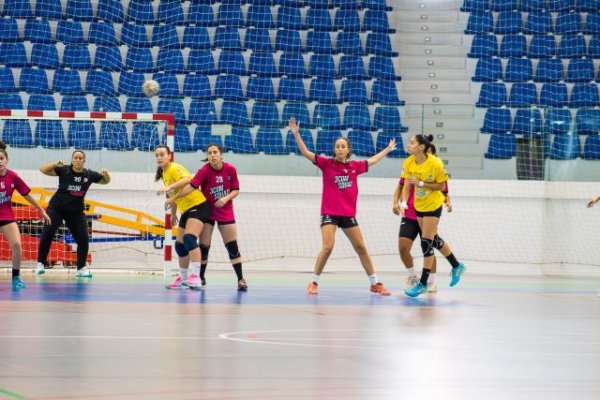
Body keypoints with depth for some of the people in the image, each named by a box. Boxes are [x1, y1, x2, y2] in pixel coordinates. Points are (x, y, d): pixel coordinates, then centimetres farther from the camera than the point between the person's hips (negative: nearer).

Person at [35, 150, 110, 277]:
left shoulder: (89, 175, -5)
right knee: (47, 234, -15)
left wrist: (106, 174, -13)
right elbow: (43, 169, -13)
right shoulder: (64, 170, -11)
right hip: (56, 208, -2)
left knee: (83, 238, -6)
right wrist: (56, 163, -30)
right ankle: (40, 264, -4)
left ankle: (81, 268, 8)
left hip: (76, 211, 2)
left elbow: (106, 181, 10)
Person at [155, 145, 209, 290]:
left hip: (198, 206, -10)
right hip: (186, 210, 10)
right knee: (180, 245, 11)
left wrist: (169, 187, -45)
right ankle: (183, 278, 23)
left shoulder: (174, 168, -14)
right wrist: (173, 213, 27)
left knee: (189, 239, -26)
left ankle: (196, 277, -33)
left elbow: (187, 179, -34)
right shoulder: (164, 174, 13)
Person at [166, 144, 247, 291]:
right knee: (204, 246, -1)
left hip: (226, 212, 2)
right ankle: (201, 277, 15)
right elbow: (191, 186, -27)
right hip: (207, 211, -1)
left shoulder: (230, 169, -9)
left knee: (232, 246, -2)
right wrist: (172, 199, -37)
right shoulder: (204, 171, -18)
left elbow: (236, 190, -1)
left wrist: (226, 198, -20)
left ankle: (240, 279, 4)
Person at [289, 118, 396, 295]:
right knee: (327, 247, -18)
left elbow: (372, 160, 26)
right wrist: (296, 134, -23)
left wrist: (388, 149, 36)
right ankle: (314, 282, -5)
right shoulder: (327, 164, -4)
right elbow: (306, 153, -12)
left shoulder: (355, 166, 7)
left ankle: (375, 284, 19)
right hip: (330, 213, -4)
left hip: (348, 214, 4)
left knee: (361, 248, 9)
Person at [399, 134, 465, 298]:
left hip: (433, 206, -6)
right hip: (419, 206, 6)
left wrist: (421, 183, -26)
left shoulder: (435, 164, -24)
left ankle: (423, 283, 2)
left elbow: (441, 186, -15)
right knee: (434, 239, 16)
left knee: (427, 242, -7)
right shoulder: (409, 163, -9)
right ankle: (457, 266, 37)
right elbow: (406, 186, -7)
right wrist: (404, 202, -23)